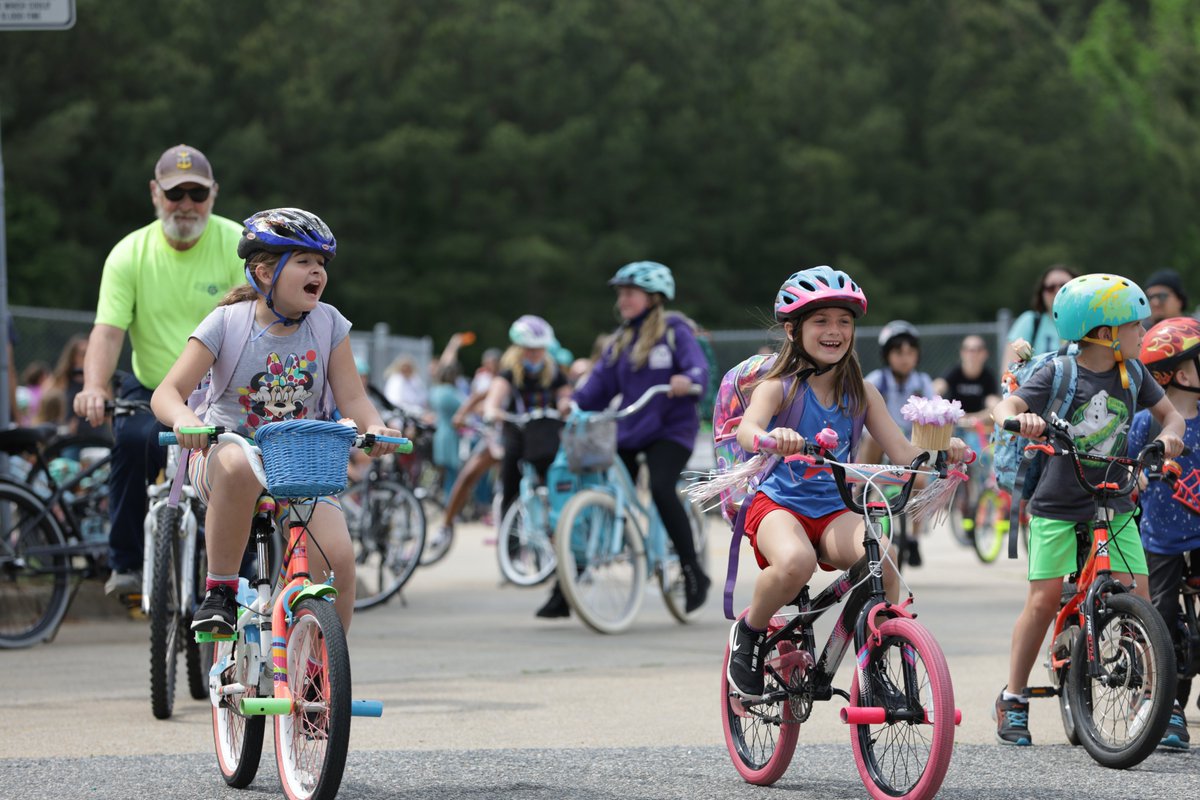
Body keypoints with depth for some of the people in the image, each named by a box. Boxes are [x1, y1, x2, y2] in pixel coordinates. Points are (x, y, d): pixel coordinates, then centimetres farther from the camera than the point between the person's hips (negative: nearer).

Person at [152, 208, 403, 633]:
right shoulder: (227, 322, -8)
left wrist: (375, 428, -25)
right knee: (240, 465, -41)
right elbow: (167, 392, -14)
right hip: (224, 451, -2)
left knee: (337, 556, -23)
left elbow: (351, 398, -1)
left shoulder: (328, 323, 0)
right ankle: (219, 591, -25)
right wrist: (184, 419, -38)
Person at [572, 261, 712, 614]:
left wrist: (687, 380, -41)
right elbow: (601, 383, 6)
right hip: (628, 432, 6)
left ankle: (693, 570, -17)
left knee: (661, 488, -29)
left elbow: (698, 367, -17)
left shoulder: (675, 332, -3)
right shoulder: (621, 341, 14)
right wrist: (574, 402, -12)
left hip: (670, 429, -6)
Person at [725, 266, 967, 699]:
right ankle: (750, 631, -6)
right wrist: (770, 439, -51)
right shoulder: (779, 387, -5)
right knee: (796, 562, -37)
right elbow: (746, 429, -26)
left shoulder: (860, 392, 8)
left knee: (880, 554, -31)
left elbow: (902, 450, 3)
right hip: (778, 503, -3)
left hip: (834, 511, 3)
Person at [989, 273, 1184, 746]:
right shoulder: (1058, 375, -10)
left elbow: (1169, 412, 14)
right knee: (1044, 600, -7)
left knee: (1138, 599, -8)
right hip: (1058, 505, -3)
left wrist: (1169, 435, -9)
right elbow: (1004, 407, -20)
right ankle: (1013, 699, 8)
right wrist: (1021, 419, -43)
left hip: (1113, 505, 4)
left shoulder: (1131, 372, 3)